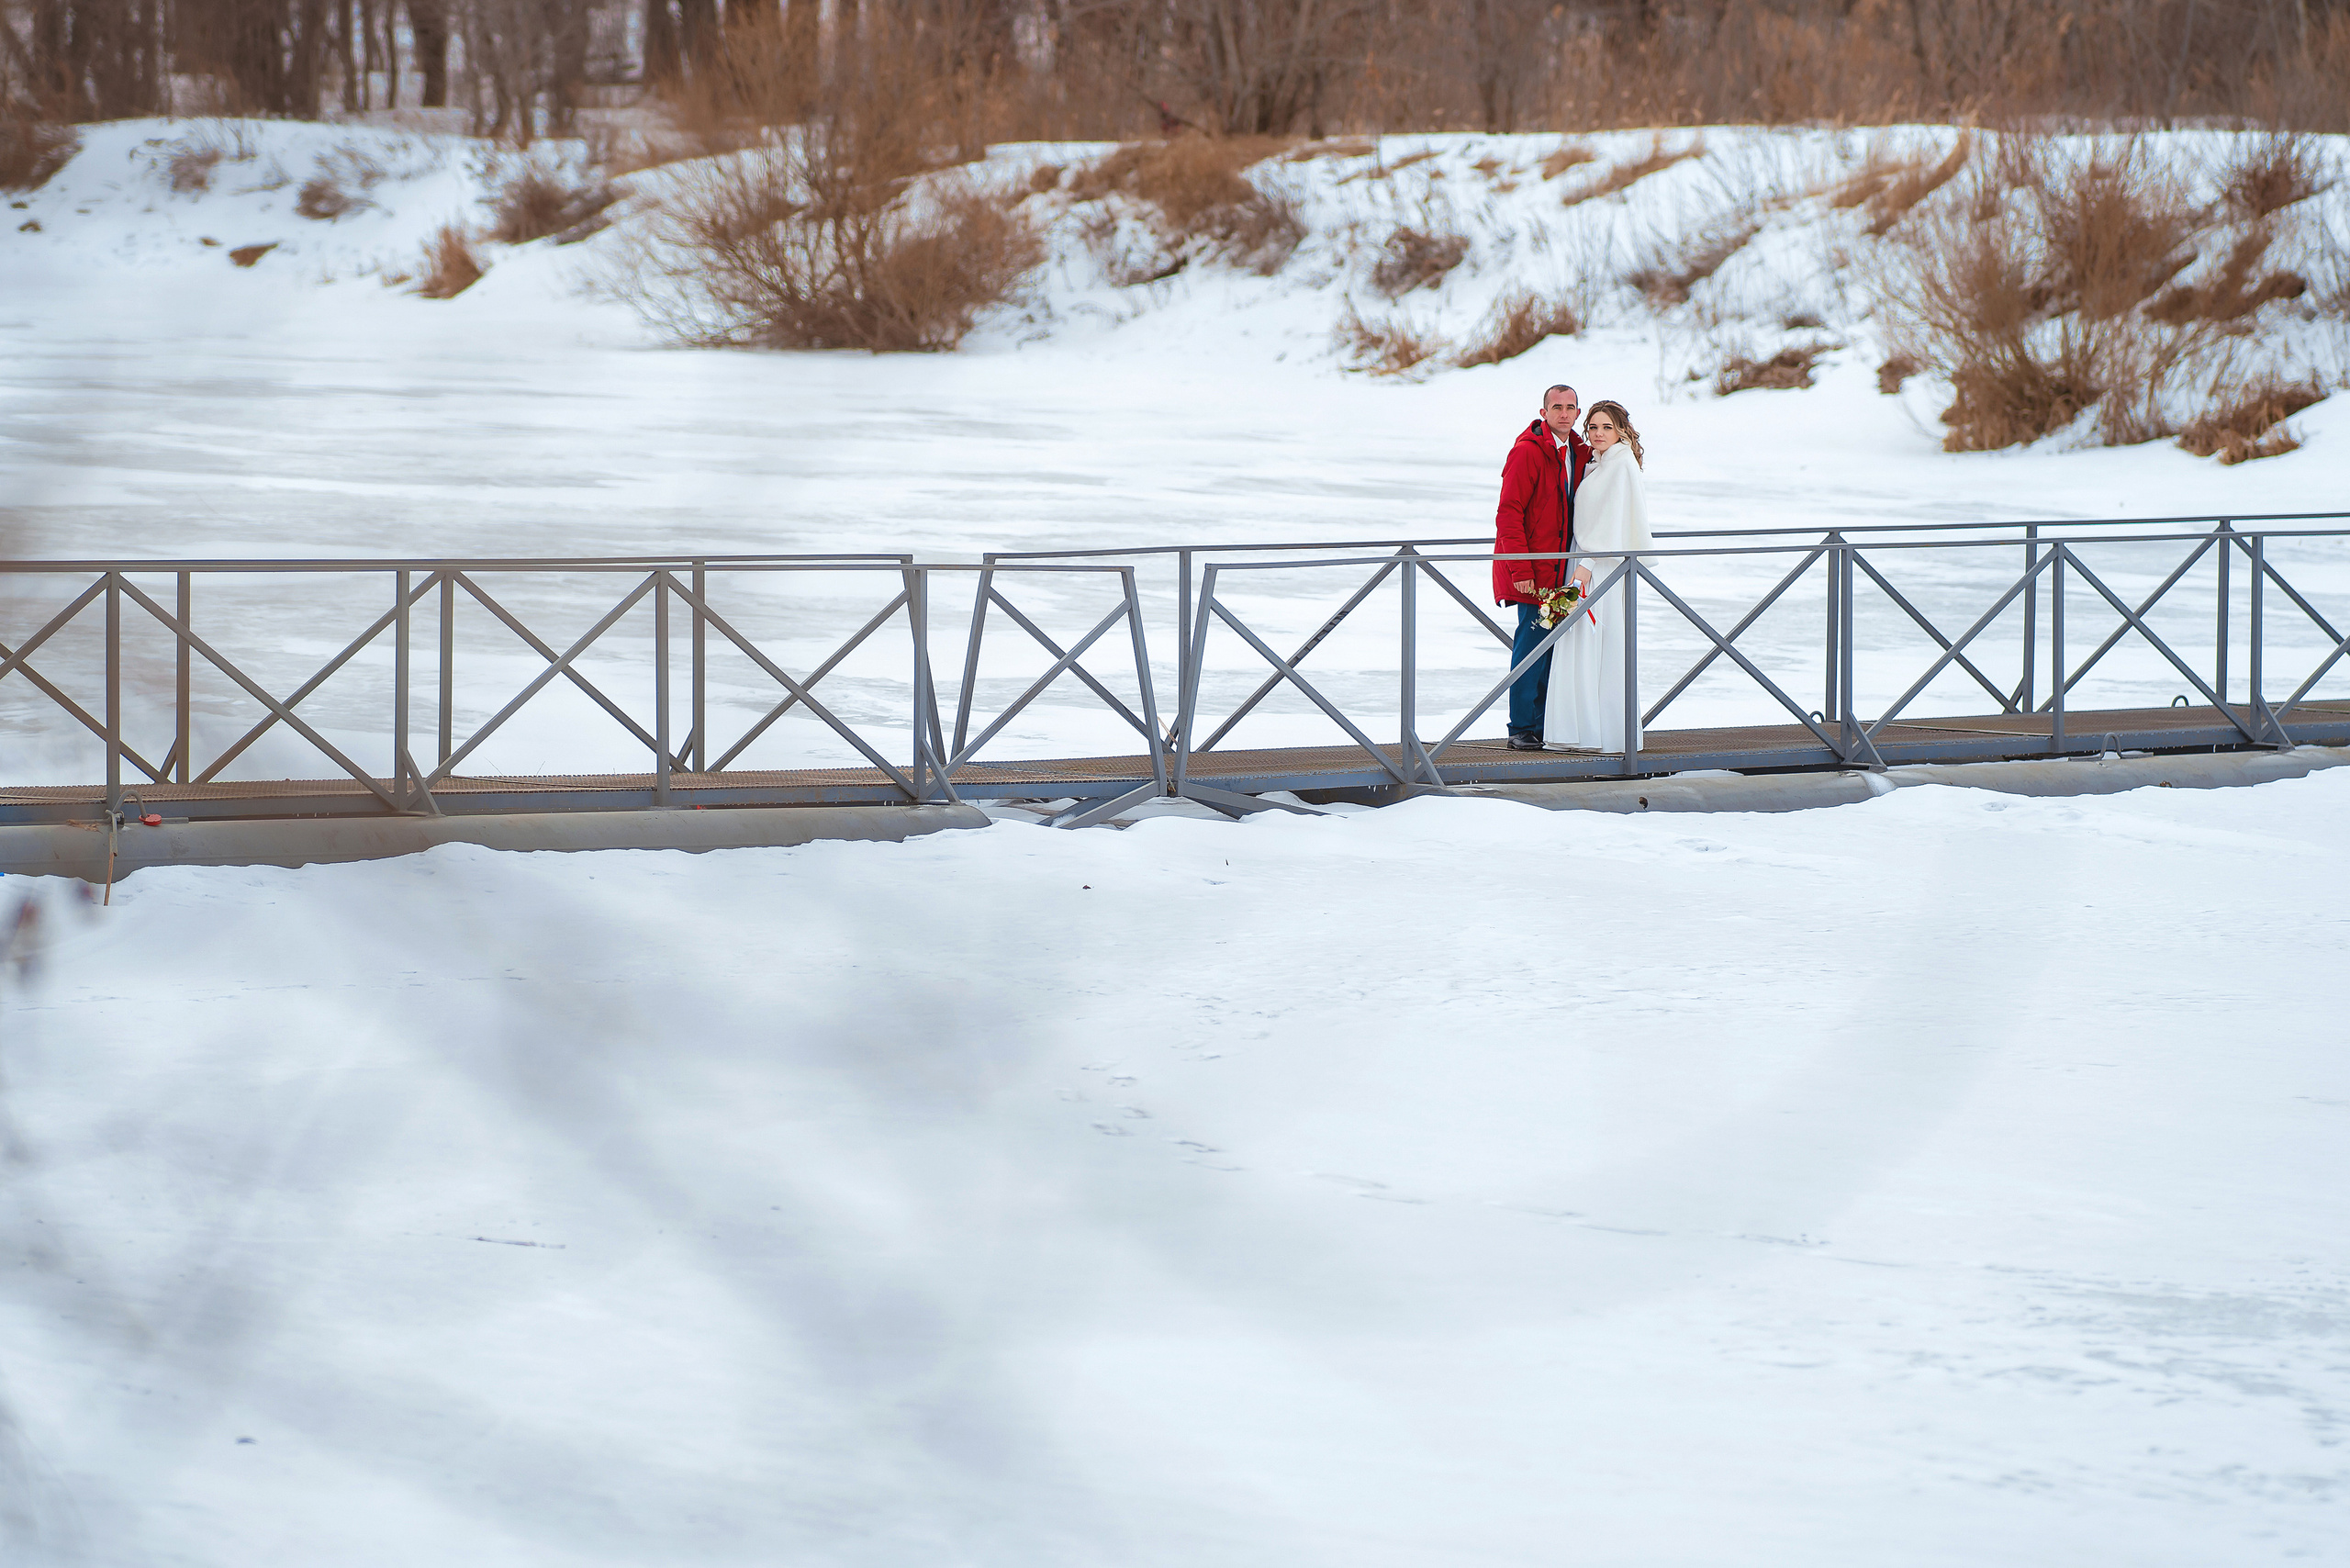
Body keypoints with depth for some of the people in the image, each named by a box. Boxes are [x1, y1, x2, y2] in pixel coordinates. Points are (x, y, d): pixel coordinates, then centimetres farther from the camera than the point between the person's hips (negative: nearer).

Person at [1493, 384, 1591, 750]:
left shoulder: (1578, 453, 13)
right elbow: (1508, 514, -14)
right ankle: (1522, 730, -3)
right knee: (1532, 644, -7)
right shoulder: (1527, 452, -11)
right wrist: (1521, 571, -20)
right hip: (1531, 573, -7)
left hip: (1561, 569, 7)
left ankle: (1542, 726, 12)